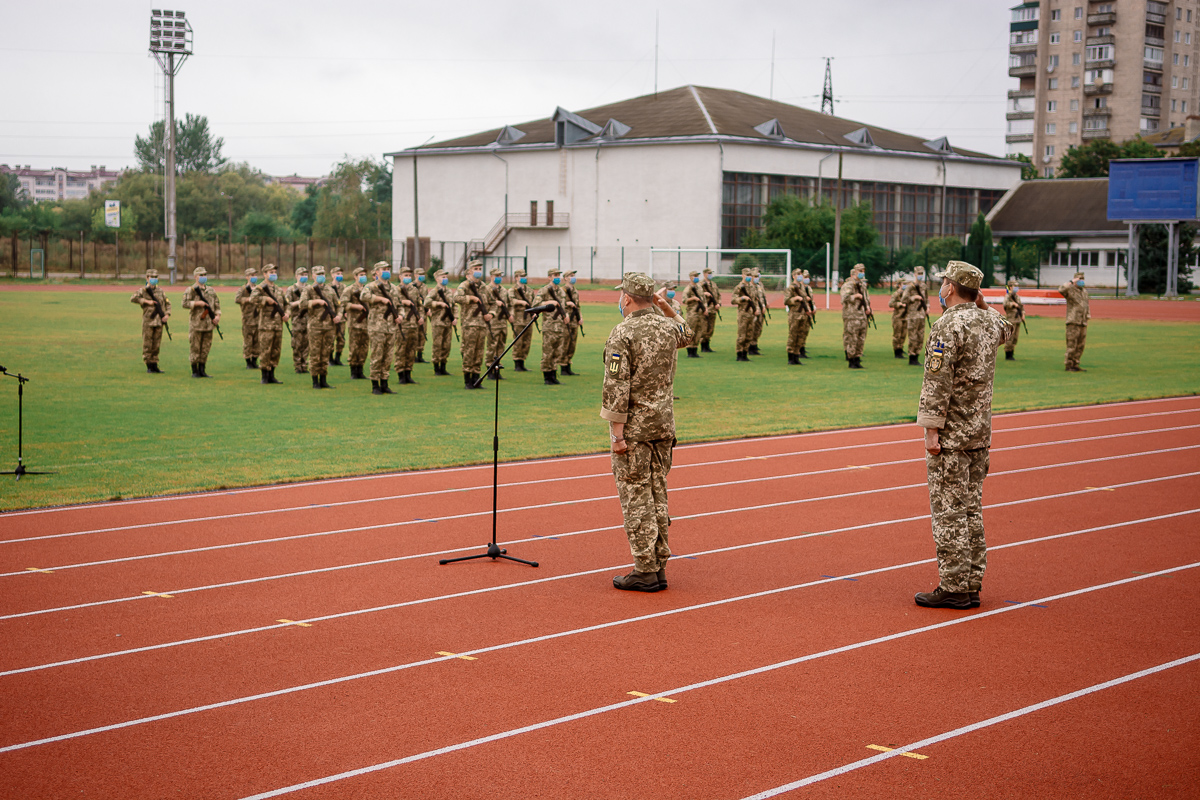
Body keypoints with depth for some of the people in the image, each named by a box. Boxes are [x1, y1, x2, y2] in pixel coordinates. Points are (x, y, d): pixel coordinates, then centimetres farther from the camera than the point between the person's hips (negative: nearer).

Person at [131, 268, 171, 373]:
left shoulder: (161, 291, 14)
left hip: (159, 322, 4)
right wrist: (147, 301, -19)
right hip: (148, 321, -4)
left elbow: (167, 303, 17)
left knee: (156, 345, 6)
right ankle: (149, 366, 5)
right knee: (147, 345, -1)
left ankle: (154, 365, 11)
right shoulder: (142, 291, -1)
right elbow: (133, 299, -16)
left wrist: (167, 314, 0)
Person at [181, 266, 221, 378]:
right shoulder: (191, 290, -3)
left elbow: (217, 303, 18)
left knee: (206, 348, 8)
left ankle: (202, 370, 15)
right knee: (195, 348, -2)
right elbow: (184, 303, -12)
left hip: (209, 323, 5)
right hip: (196, 323, -5)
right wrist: (197, 303, -20)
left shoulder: (210, 290, 14)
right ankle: (195, 371, 4)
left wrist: (217, 315, 3)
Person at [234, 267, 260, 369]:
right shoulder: (243, 289, -1)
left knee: (257, 341, 6)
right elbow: (237, 299, -20)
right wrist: (249, 299, -22)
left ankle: (254, 361, 15)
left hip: (258, 318, 4)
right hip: (248, 319, -4)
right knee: (248, 341, -2)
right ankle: (248, 363, 5)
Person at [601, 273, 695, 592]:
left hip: (633, 426, -6)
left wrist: (617, 432, -16)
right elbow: (686, 334, 32)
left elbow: (617, 388, -19)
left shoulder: (622, 333, -15)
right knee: (657, 494, 12)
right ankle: (659, 566, 15)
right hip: (664, 423, 7)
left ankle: (645, 572, -1)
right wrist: (667, 307, 20)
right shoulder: (667, 327, 5)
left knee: (636, 497, -2)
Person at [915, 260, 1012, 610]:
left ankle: (953, 587, -3)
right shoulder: (989, 322, 8)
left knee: (948, 510, -4)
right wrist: (982, 304, 29)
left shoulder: (948, 326, -16)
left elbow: (937, 383, -20)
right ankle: (971, 587, 14)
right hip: (981, 432, 8)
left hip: (950, 434, -8)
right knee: (971, 508, 11)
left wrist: (931, 430, -18)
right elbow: (1004, 328, 36)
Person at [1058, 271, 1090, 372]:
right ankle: (1069, 366, -2)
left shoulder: (1085, 291, 19)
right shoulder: (1070, 290, -3)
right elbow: (1061, 290, -26)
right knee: (1072, 345, -7)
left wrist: (1088, 315, 19)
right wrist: (1071, 282, -20)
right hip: (1073, 322, -7)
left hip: (1083, 323, 7)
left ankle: (1075, 364, 15)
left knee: (1080, 346, 8)